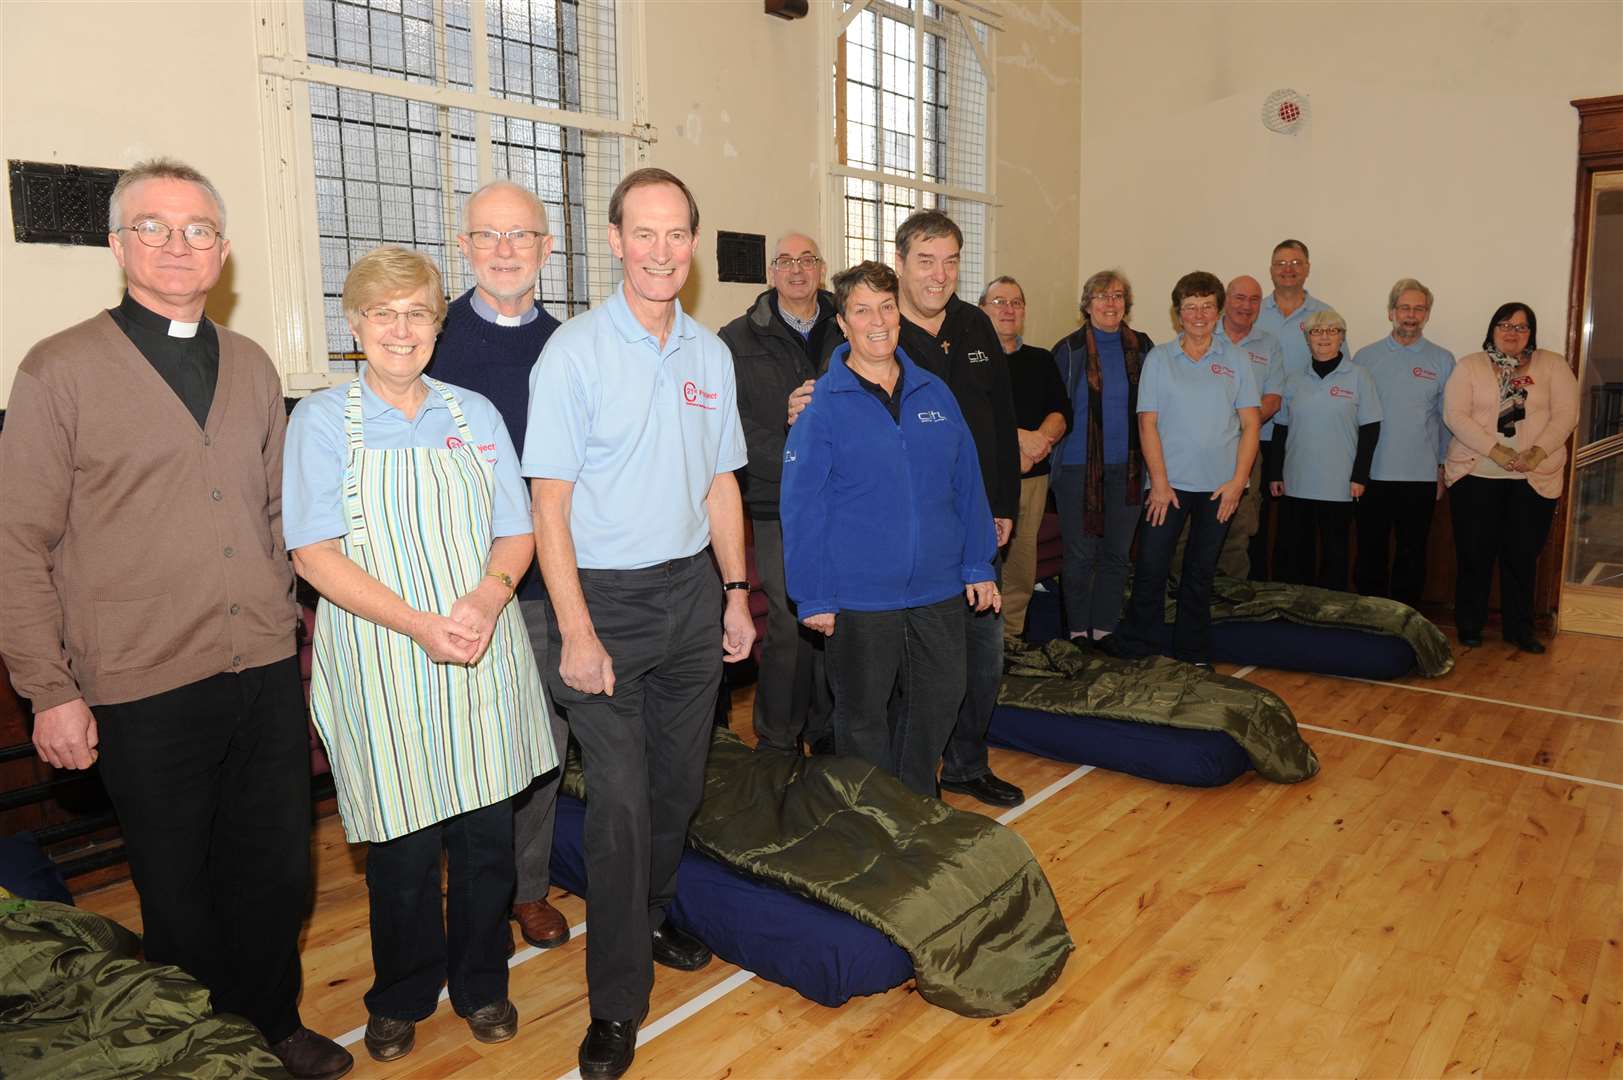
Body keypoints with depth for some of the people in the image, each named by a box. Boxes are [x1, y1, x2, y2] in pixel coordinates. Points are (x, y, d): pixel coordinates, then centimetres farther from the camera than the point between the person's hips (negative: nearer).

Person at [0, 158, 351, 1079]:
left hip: (267, 672, 4)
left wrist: (290, 633, 13)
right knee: (179, 887, 12)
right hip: (147, 690, -3)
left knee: (277, 871, 14)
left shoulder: (253, 367, 10)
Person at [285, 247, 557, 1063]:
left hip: (482, 653, 3)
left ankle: (481, 983, 33)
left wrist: (486, 598, -14)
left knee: (488, 833, 10)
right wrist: (419, 624, -20)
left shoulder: (476, 414, 9)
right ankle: (401, 997, 33)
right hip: (381, 665, -2)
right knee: (403, 847, 8)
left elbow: (517, 533, 7)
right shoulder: (321, 420, -1)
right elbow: (315, 553, -8)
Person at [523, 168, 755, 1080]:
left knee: (681, 782, 15)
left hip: (693, 590, 5)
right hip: (608, 597, -5)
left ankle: (652, 918, 40)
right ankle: (618, 1000, 13)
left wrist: (736, 590, 9)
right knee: (622, 800, -3)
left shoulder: (710, 352, 7)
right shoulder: (576, 350, -9)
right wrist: (576, 631, -15)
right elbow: (550, 501, -11)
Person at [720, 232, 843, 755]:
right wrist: (793, 459, -15)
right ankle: (778, 741, 14)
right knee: (789, 624, -3)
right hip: (779, 506, -3)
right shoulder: (740, 339, 4)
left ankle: (829, 732, 24)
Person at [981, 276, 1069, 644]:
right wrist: (1020, 438, -18)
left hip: (1032, 476, 5)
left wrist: (1038, 440, -14)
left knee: (1022, 565, 8)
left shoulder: (1042, 361, 18)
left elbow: (1061, 413, 8)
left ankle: (1010, 638, 19)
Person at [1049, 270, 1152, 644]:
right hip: (1078, 465, -3)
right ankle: (1078, 631, 15)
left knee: (1117, 553, 8)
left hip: (1127, 465, 3)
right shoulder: (1069, 349, -2)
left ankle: (1104, 630, 19)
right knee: (1080, 554, 2)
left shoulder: (1141, 346, 7)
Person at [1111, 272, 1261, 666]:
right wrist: (1159, 482, -9)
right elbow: (1148, 424, -3)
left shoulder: (1235, 360, 6)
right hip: (1169, 483, -1)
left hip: (1219, 487, 2)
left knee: (1200, 573, 11)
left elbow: (1250, 424, 4)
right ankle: (1137, 648, 10)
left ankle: (1192, 654, 23)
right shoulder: (1159, 358, 2)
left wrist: (1238, 480, -5)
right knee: (1150, 567, -4)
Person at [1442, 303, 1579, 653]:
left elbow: (1566, 415, -1)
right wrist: (1495, 451, -18)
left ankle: (1519, 628, 16)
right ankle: (1469, 625, 15)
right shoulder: (1469, 366, 3)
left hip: (1535, 477, 1)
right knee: (1475, 554, 2)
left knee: (1522, 555, 5)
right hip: (1475, 474, -1)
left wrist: (1538, 452, -17)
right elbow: (1455, 415, -7)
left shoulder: (1553, 365, 7)